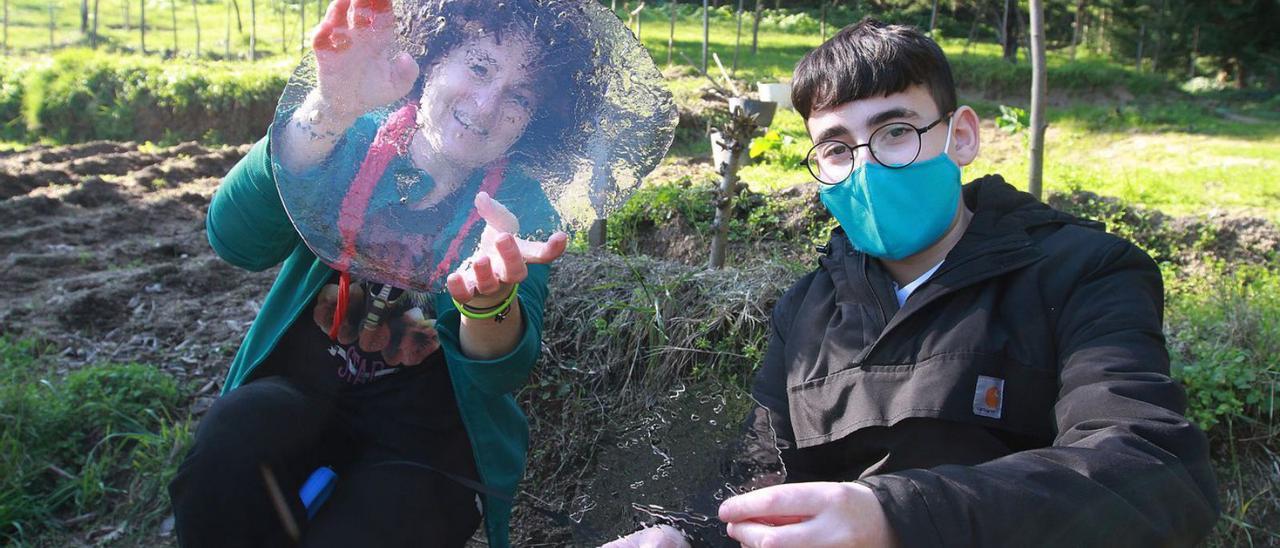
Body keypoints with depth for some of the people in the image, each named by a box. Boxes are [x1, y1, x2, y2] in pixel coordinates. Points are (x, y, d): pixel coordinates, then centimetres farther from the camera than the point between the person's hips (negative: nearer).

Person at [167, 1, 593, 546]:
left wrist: (491, 299, -43)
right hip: (304, 393, 1)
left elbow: (499, 376, -19)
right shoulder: (354, 144, -5)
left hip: (427, 439, -1)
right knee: (232, 435, -28)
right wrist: (329, 110, -37)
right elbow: (236, 242, -22)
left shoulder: (522, 208, -7)